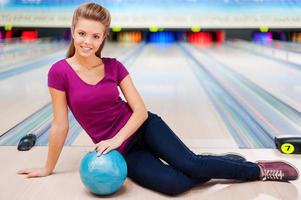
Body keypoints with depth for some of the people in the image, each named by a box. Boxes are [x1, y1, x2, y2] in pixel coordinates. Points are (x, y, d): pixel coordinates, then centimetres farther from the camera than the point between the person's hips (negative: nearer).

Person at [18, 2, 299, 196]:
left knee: (189, 164, -20)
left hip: (142, 127, 1)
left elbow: (141, 111, -6)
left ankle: (257, 169, 4)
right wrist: (48, 169, 0)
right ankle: (221, 163, 6)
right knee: (175, 184, -23)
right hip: (121, 151, -1)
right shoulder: (60, 72, -13)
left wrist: (117, 138, -20)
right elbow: (60, 125, -6)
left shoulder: (114, 67, -6)